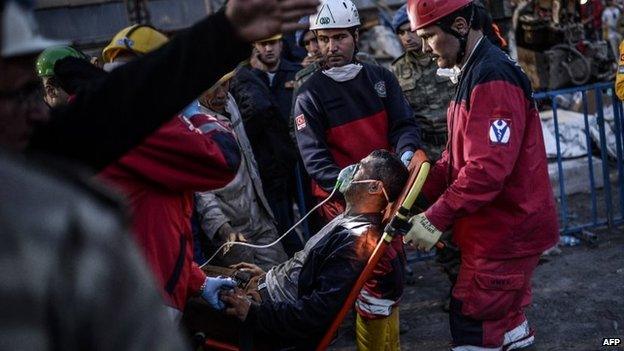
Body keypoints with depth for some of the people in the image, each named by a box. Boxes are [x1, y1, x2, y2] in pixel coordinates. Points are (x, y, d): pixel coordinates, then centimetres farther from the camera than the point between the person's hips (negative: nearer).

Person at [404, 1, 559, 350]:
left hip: (506, 230, -10)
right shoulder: (474, 72, 13)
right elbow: (456, 157, 15)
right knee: (504, 320, 22)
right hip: (500, 226, 10)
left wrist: (436, 219, -26)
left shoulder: (493, 77, -21)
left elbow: (488, 167, -28)